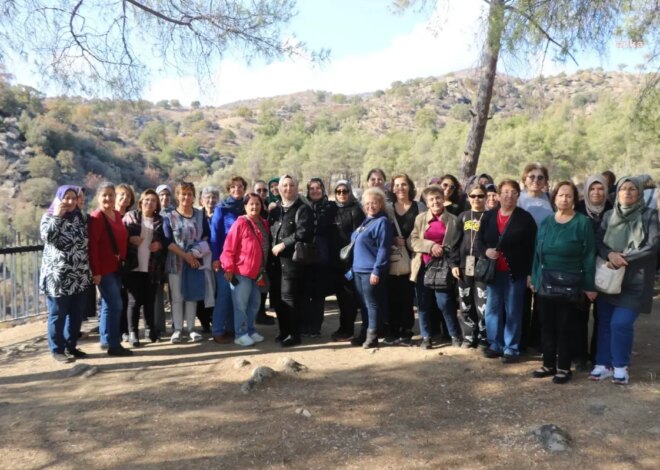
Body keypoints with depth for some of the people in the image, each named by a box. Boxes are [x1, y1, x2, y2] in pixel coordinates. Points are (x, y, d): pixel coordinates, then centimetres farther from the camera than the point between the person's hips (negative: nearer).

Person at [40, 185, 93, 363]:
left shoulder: (79, 217, 13)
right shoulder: (49, 217, -1)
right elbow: (46, 236, -22)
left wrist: (89, 270, 14)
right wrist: (57, 216, -17)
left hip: (80, 276, 5)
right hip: (58, 277, -5)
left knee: (77, 314, 10)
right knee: (58, 315, 2)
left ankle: (71, 346, 22)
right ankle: (57, 350, 11)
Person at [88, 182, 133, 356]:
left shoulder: (117, 215, 10)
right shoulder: (96, 217, -14)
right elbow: (92, 246, -18)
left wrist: (122, 261, 12)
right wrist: (95, 271, -20)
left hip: (116, 267, 8)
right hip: (104, 269, -8)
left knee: (108, 304, 15)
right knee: (115, 305, -7)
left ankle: (106, 340, 26)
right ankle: (114, 345, 1)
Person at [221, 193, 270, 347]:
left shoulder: (264, 224, 10)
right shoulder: (240, 223, -12)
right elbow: (229, 248, -13)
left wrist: (264, 270, 15)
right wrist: (229, 268, -15)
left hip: (257, 272, 7)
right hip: (241, 271, -7)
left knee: (254, 303, 15)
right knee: (241, 304, 0)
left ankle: (250, 330, 27)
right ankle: (241, 334, 8)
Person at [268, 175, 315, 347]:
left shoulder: (303, 209, -3)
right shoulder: (274, 209, 19)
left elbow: (303, 233, -16)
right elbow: (268, 231, 20)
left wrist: (283, 245, -15)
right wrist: (271, 248, 3)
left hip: (292, 260, -7)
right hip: (275, 260, 7)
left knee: (289, 297, -6)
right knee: (277, 297, 10)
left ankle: (294, 334, 4)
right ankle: (284, 330, 23)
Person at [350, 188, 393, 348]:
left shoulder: (383, 222, -11)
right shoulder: (366, 221, 15)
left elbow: (383, 249, -17)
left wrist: (377, 270, -21)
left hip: (371, 270, -8)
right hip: (359, 269, 9)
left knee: (372, 303, -1)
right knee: (363, 304, 15)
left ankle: (372, 336, 7)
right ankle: (364, 333, 25)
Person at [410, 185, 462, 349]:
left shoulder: (452, 220, 2)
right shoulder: (420, 218, 6)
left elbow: (456, 245, 3)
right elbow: (413, 240, 1)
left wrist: (454, 265, -8)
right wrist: (430, 246, -14)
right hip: (423, 266, 2)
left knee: (445, 302, -3)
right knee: (423, 303, 6)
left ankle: (455, 335, 15)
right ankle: (426, 337, 17)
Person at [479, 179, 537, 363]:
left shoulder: (525, 218, -2)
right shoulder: (488, 216, 8)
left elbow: (531, 247, -4)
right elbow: (480, 240, 12)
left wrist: (530, 273, -8)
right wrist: (486, 251, -10)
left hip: (515, 272, -3)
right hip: (493, 271, 3)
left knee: (513, 312, 4)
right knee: (492, 309, 9)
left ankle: (511, 348, 13)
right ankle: (495, 345, 21)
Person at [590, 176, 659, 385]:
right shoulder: (609, 216, 10)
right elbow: (598, 241, 4)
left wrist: (625, 258, -15)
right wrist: (610, 255, -16)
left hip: (634, 280, -4)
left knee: (620, 323, -10)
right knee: (605, 322, 7)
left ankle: (621, 366, 9)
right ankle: (603, 364, 19)